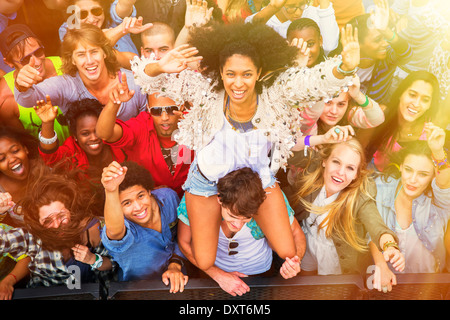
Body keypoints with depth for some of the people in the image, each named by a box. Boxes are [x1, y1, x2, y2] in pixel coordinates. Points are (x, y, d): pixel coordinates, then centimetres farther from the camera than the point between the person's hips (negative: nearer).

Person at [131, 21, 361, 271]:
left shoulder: (275, 90, -22)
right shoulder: (205, 89, -23)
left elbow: (319, 81, -31)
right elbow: (147, 78, -20)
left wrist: (345, 67, -53)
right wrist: (161, 67, -44)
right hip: (208, 181, -1)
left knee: (288, 253, 6)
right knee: (204, 263, 7)